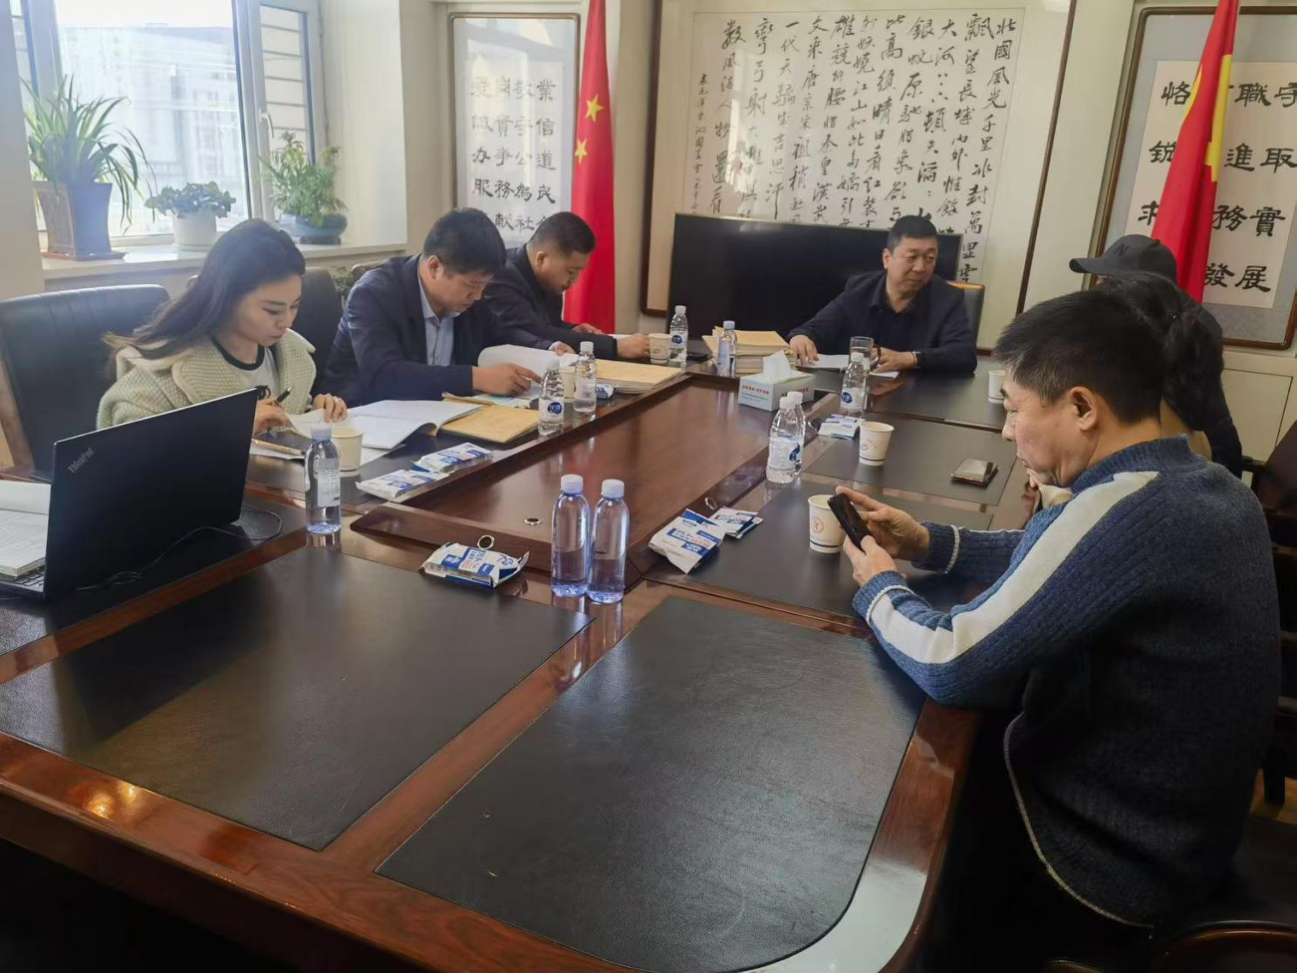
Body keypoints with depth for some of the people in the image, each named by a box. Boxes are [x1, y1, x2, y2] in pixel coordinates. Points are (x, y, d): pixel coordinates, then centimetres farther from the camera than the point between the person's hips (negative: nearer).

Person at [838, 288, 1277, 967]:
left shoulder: (1126, 510, -33)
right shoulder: (1206, 486, -3)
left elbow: (949, 668, -32)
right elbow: (1066, 558, 11)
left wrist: (880, 589, -12)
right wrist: (931, 544, 0)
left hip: (1107, 865, -8)